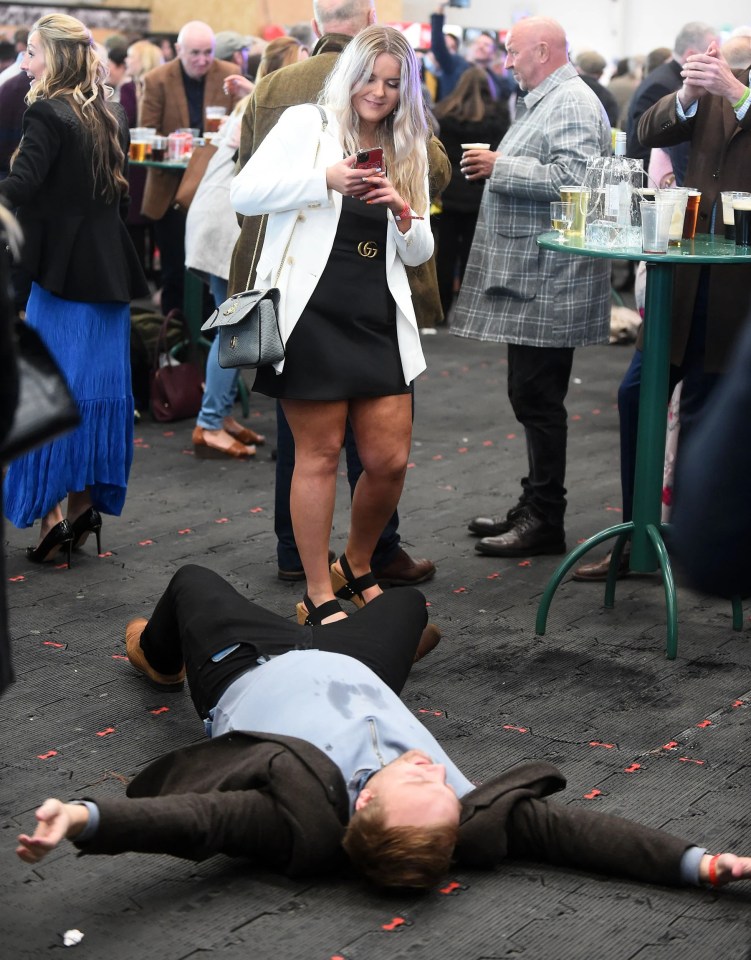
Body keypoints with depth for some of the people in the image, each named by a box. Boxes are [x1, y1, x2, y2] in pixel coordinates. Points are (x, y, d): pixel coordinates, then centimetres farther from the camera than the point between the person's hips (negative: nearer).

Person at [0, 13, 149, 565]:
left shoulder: (47, 113, -13)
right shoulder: (112, 117, 10)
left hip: (62, 270, -7)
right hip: (109, 271, 7)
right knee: (97, 388, 12)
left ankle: (51, 514, 0)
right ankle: (86, 503, 16)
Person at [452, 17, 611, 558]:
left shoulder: (573, 104, -13)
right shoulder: (544, 101, 19)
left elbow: (571, 178, -26)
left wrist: (501, 167, -18)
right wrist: (496, 166, 13)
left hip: (548, 283, -11)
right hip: (528, 277, 11)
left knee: (538, 400, -6)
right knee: (531, 397, 15)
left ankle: (545, 521, 0)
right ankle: (534, 507, 23)